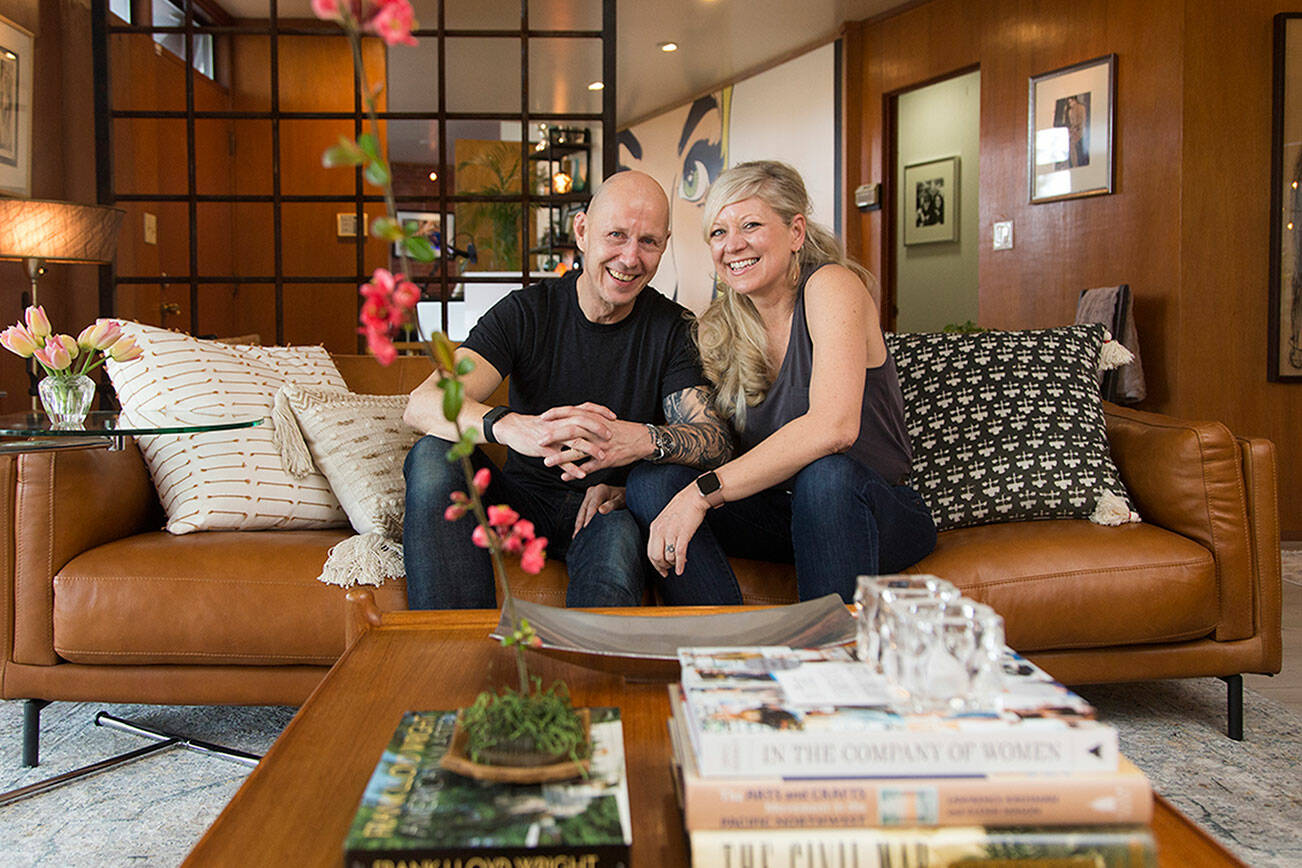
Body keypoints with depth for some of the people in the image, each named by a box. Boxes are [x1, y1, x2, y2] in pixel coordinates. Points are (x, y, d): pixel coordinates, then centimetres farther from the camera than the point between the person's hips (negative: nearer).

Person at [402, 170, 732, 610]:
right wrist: (510, 426, -43)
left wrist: (645, 440, -37)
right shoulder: (525, 311, -5)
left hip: (612, 508, -2)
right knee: (435, 455, -26)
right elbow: (423, 405, -20)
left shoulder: (672, 328, -3)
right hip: (523, 500, 2)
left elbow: (717, 444, -13)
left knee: (620, 536, -37)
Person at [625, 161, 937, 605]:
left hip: (875, 514, -5)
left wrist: (703, 491, -32)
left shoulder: (832, 285, -14)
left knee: (825, 473, -37)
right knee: (650, 480, -17)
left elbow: (833, 427, -30)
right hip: (777, 515, 5)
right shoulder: (714, 330, 4)